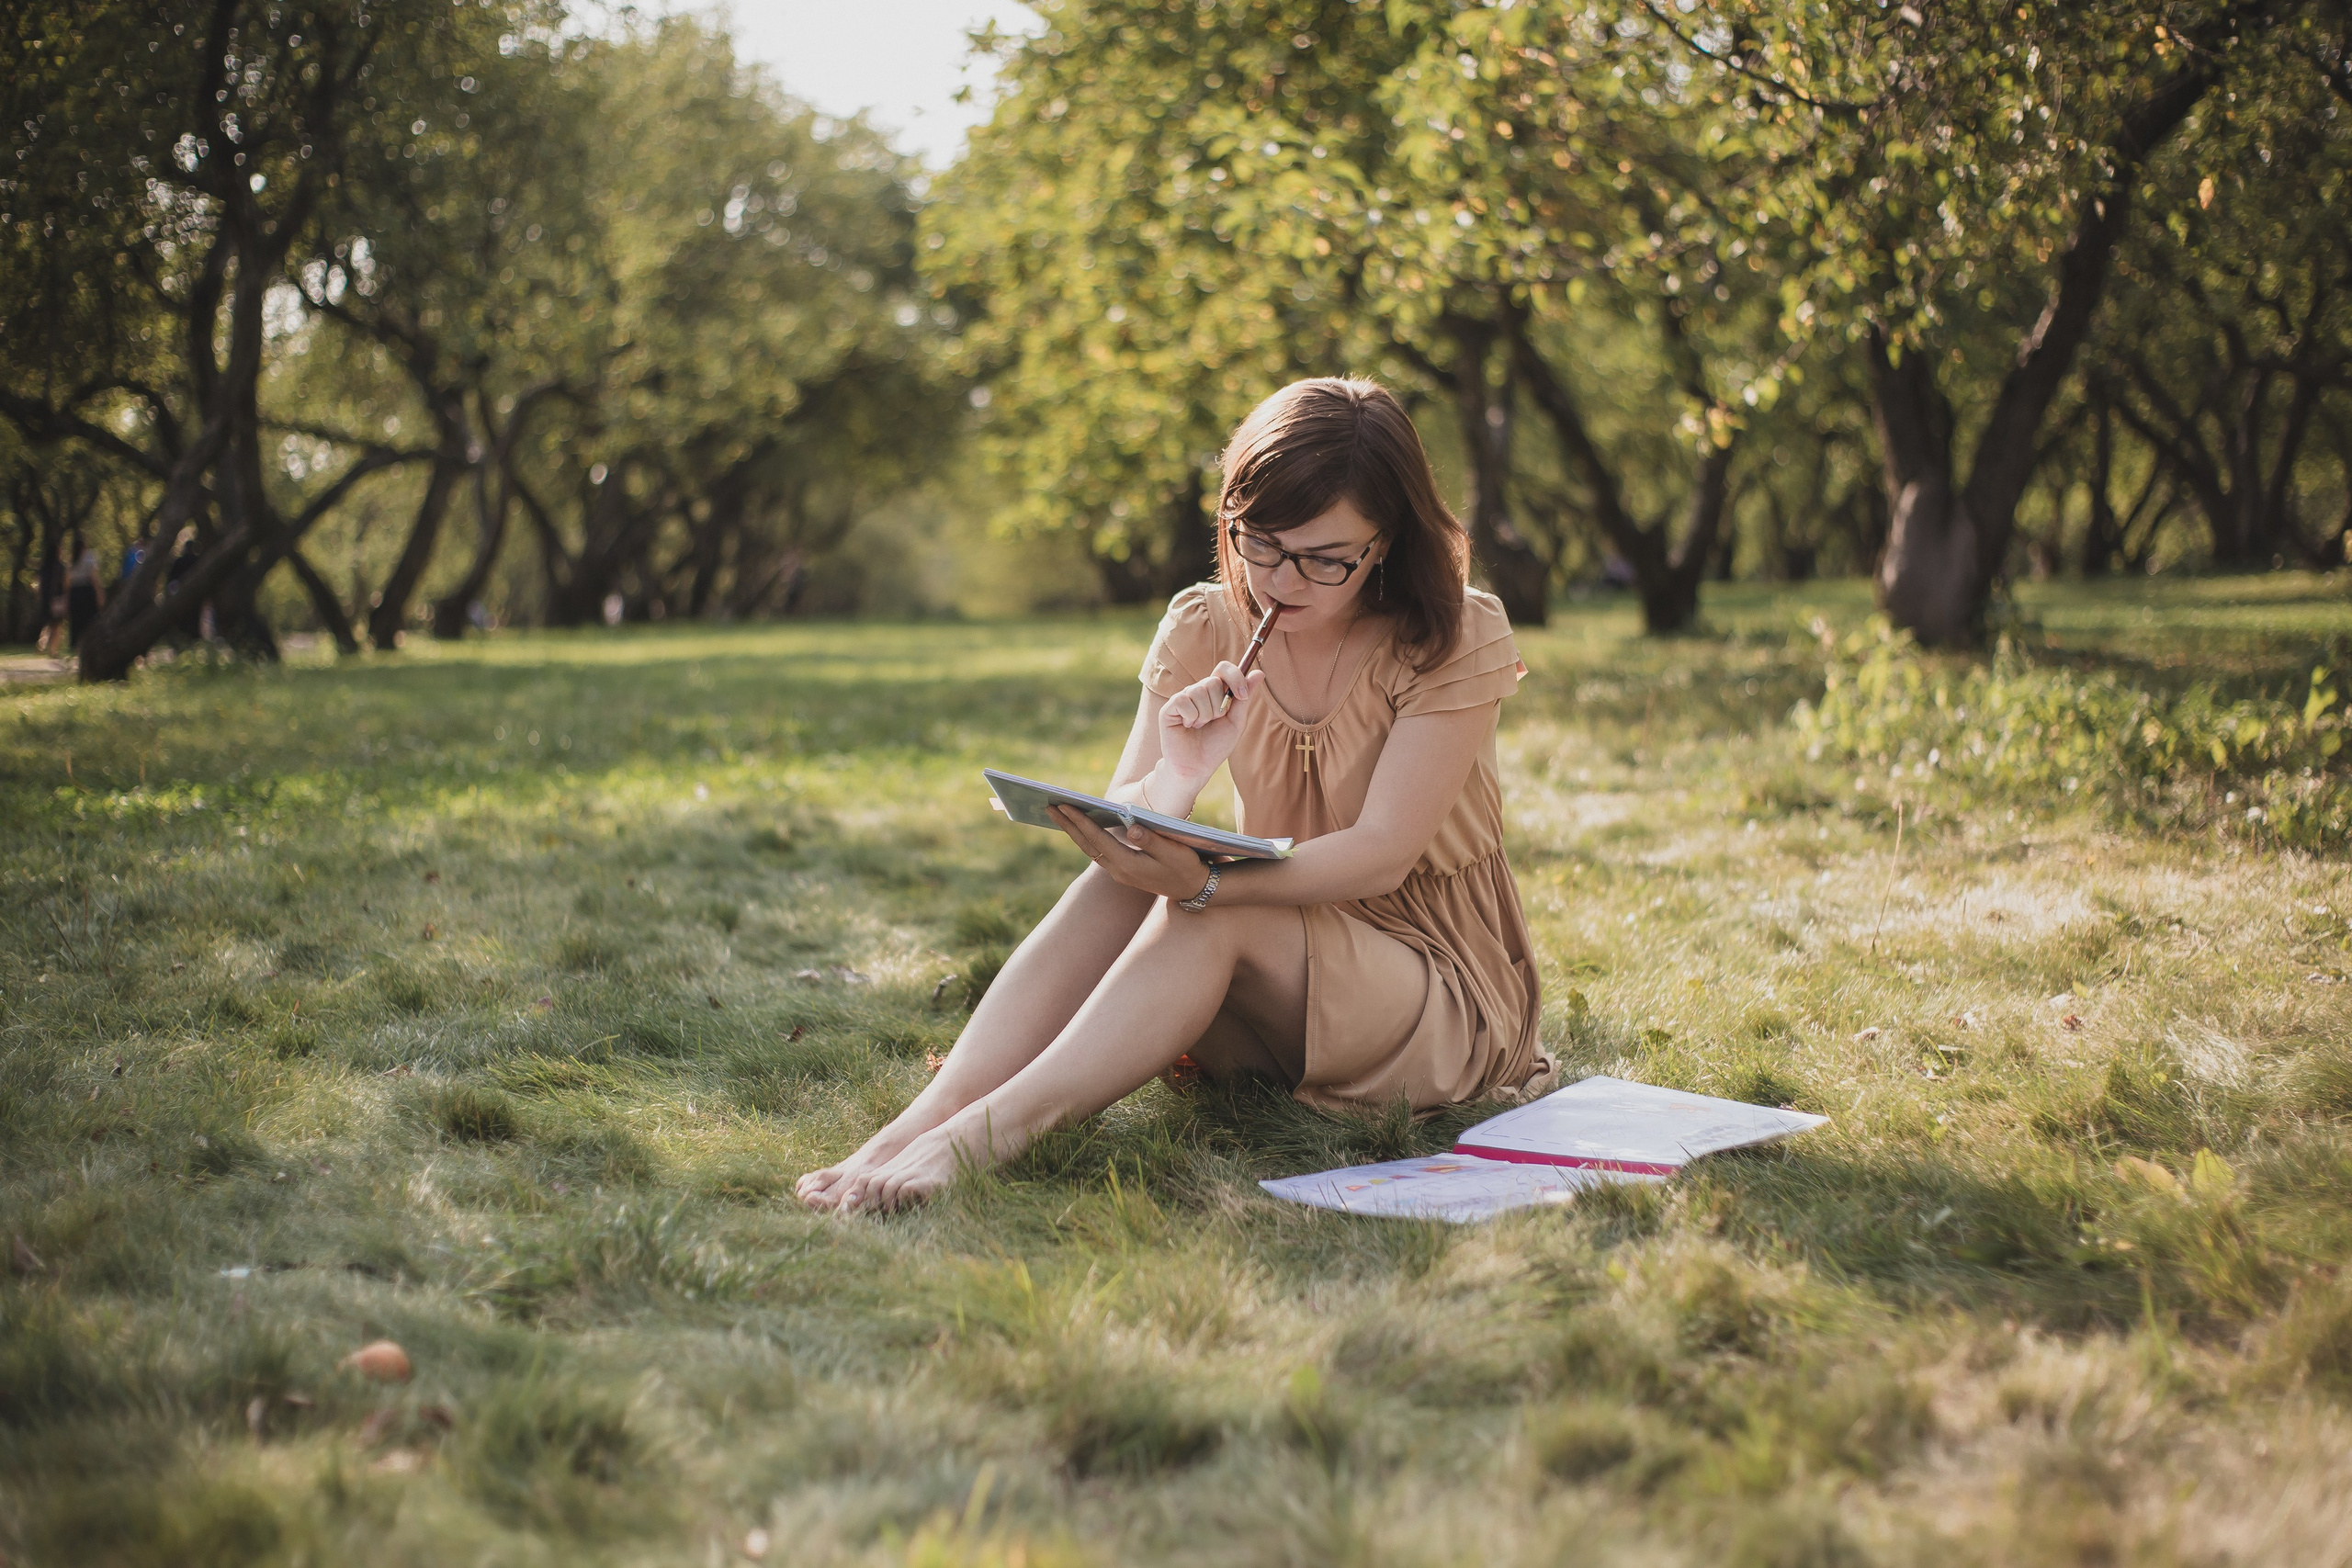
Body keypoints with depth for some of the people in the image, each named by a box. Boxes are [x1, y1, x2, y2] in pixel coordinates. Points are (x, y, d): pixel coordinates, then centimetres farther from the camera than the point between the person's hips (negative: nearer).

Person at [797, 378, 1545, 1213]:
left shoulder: (1454, 638, -14)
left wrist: (1203, 883, -40)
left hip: (1448, 999, -4)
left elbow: (1384, 854, -23)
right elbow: (1115, 833, -7)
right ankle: (925, 1116, -38)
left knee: (1214, 918, -32)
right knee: (1123, 882, -25)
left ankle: (975, 1139, -42)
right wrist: (1175, 782, -31)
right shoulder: (1206, 629, -2)